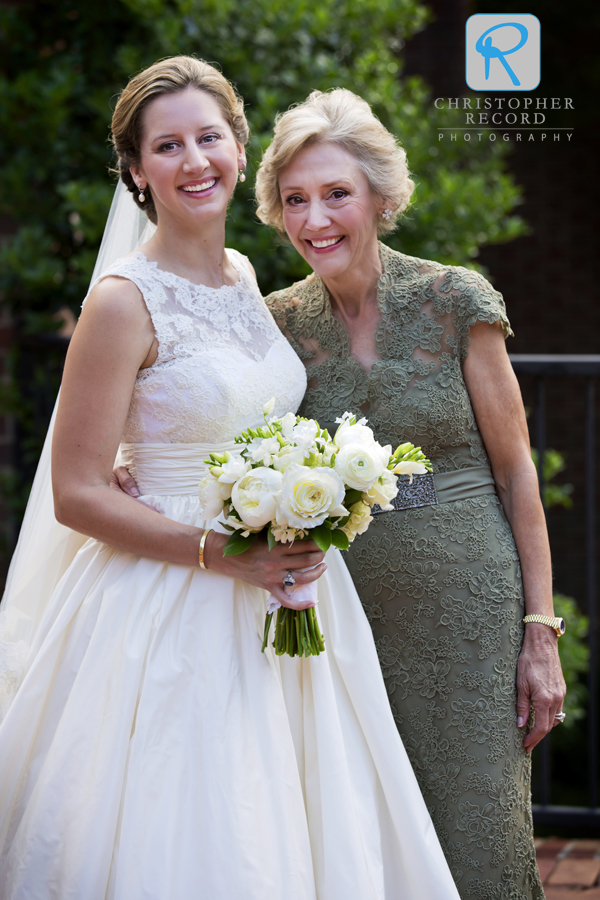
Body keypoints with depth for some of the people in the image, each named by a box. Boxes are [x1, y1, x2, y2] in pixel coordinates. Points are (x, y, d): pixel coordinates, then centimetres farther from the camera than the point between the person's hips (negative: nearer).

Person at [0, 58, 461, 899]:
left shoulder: (244, 276, 9)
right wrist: (220, 552, -20)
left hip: (281, 600, 7)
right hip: (172, 617, -7)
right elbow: (77, 494, -13)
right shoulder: (124, 300, -12)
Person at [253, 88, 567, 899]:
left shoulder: (456, 301, -5)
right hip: (345, 614, 3)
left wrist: (542, 633, -5)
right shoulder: (279, 323, 3)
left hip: (468, 609, -2)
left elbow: (515, 472, -2)